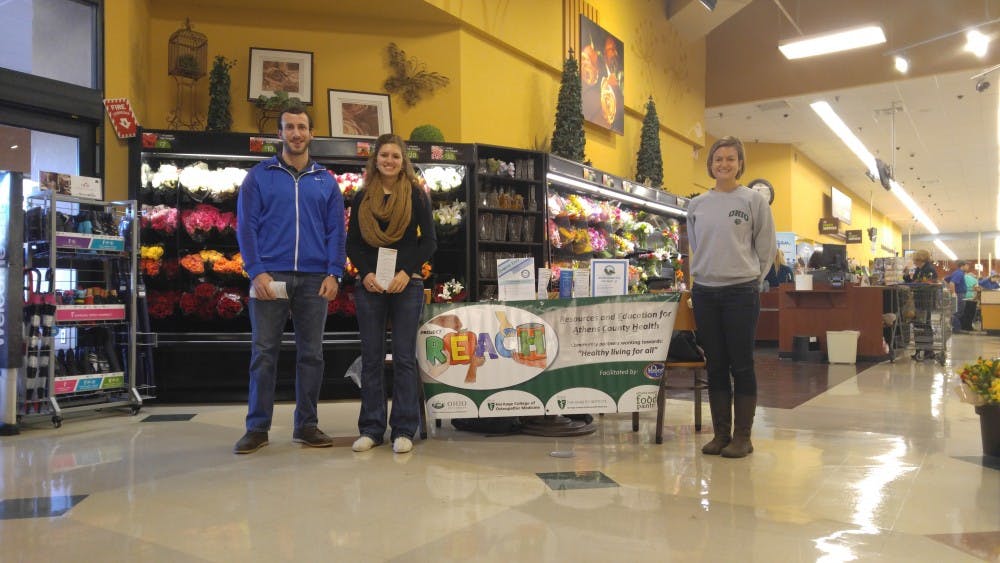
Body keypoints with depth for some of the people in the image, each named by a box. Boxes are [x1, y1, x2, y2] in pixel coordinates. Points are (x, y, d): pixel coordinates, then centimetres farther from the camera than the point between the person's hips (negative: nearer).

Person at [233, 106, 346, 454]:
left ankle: (306, 425, 15)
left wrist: (334, 274, -4)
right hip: (271, 276, -2)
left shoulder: (326, 181, 13)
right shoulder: (259, 176, 7)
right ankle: (258, 427, 8)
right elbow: (246, 226, 1)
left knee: (311, 353, 5)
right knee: (264, 352, 0)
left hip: (314, 279, 2)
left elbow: (336, 230, 8)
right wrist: (256, 272, -11)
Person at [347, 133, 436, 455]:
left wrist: (406, 272, -12)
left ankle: (404, 430, 6)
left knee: (404, 357, 0)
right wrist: (366, 273, -8)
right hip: (370, 285, 2)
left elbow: (429, 241, 1)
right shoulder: (362, 198, 11)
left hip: (406, 284, -2)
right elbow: (352, 242, 9)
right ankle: (371, 429, 12)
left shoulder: (416, 195, 5)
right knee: (371, 358, 4)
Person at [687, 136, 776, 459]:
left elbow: (767, 247, 2)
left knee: (742, 366, 0)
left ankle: (742, 436, 8)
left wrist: (750, 278, 2)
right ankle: (721, 433, 17)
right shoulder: (697, 205, 9)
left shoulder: (754, 201, -1)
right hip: (704, 293, 4)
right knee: (716, 366, 8)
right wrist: (705, 272, 13)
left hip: (741, 293, -3)